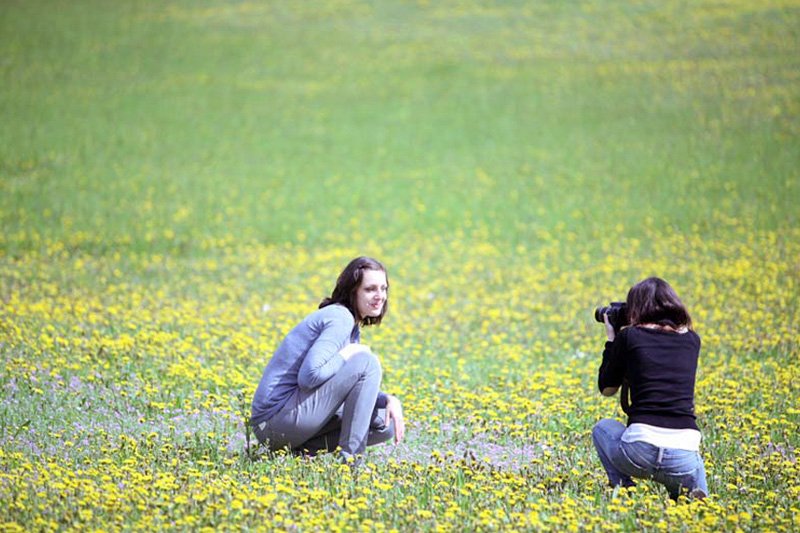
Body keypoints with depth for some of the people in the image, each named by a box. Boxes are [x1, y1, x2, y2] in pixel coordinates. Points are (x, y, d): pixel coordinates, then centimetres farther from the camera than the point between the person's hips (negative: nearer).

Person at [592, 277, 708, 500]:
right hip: (683, 456, 2)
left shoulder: (629, 336, 5)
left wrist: (611, 339, 28)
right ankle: (693, 494, 3)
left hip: (640, 450, -2)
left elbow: (607, 388, 17)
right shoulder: (691, 340, 14)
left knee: (603, 428, 32)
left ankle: (623, 489, 10)